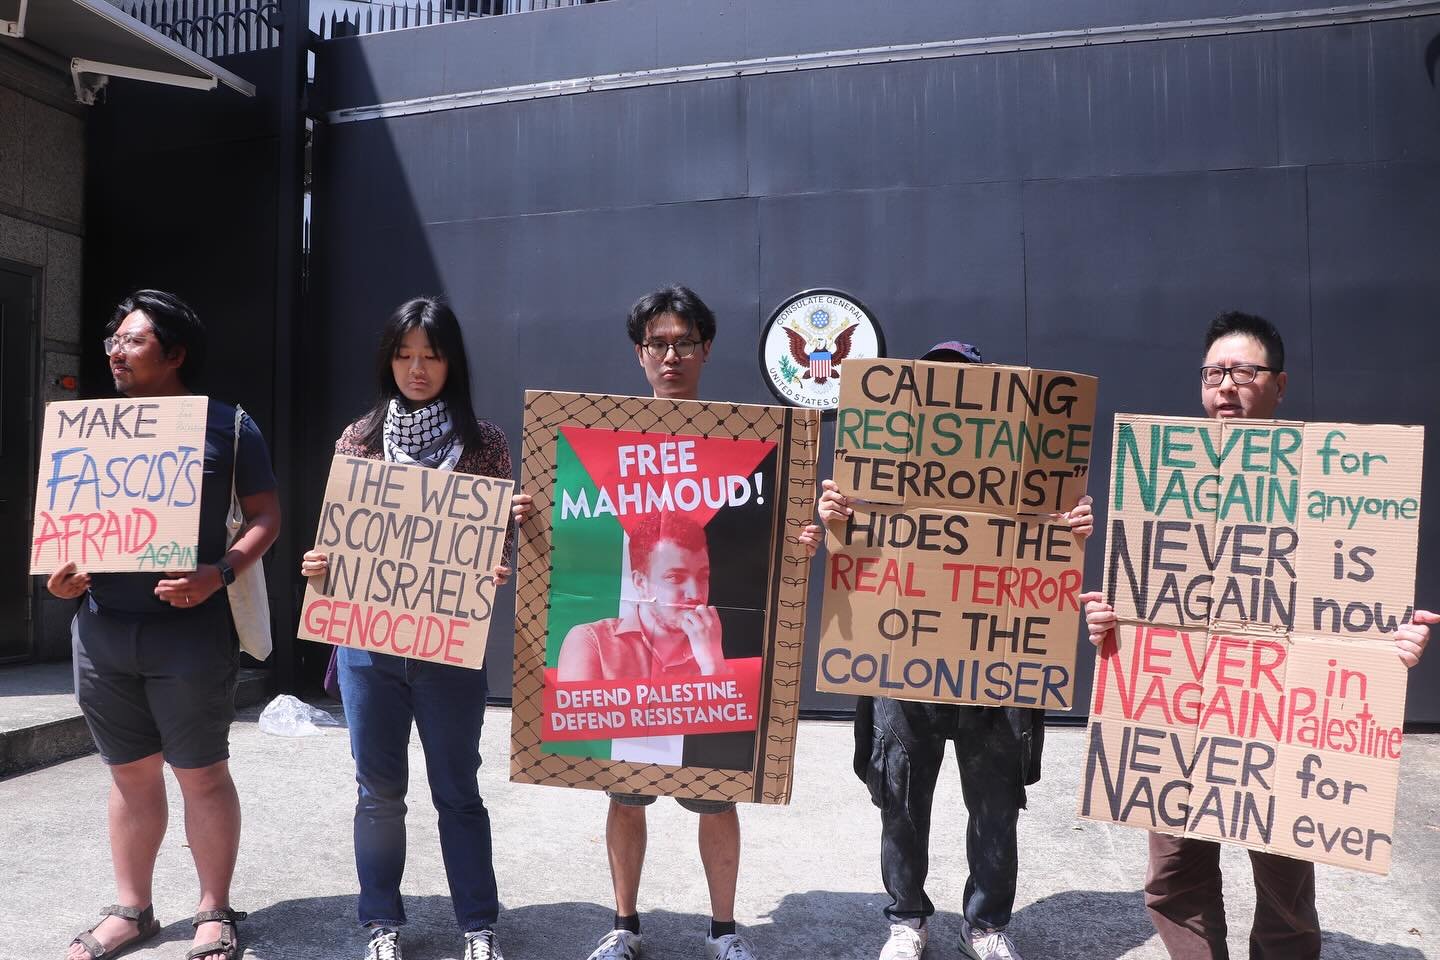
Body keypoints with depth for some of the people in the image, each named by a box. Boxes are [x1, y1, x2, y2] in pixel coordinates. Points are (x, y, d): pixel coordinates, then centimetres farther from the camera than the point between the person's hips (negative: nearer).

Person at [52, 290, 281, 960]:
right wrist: (60, 569, -1)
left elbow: (266, 515, -3)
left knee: (201, 774, 3)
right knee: (130, 773, 15)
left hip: (189, 628, -5)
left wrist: (220, 573, -18)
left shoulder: (225, 426, -1)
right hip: (100, 628, 5)